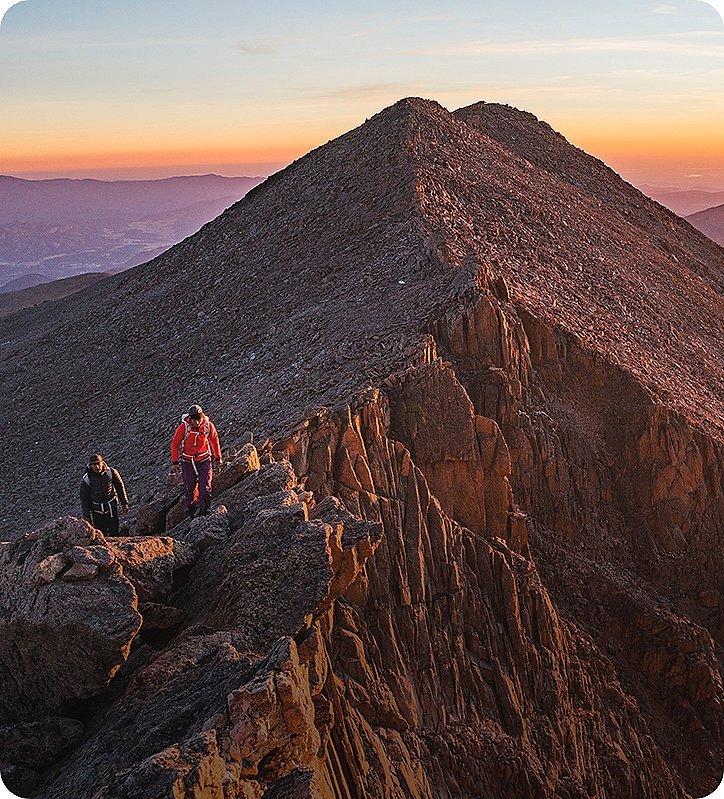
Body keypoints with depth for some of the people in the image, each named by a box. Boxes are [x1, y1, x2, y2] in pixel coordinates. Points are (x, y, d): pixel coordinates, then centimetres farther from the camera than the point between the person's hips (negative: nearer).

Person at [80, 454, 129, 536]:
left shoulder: (112, 473, -10)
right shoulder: (86, 479, -12)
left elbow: (120, 488, 3)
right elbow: (84, 498, -3)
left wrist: (124, 504, 7)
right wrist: (86, 516, -3)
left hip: (112, 508, 1)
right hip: (97, 513, -1)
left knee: (114, 533, 11)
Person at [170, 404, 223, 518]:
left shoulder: (208, 426, -14)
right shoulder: (183, 427, -19)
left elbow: (214, 440, 5)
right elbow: (175, 444, -5)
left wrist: (218, 457, 15)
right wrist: (174, 462, -3)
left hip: (204, 459, 1)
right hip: (187, 461, -1)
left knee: (206, 488, -8)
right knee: (189, 487, 5)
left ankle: (203, 510, 5)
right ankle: (189, 509, 25)